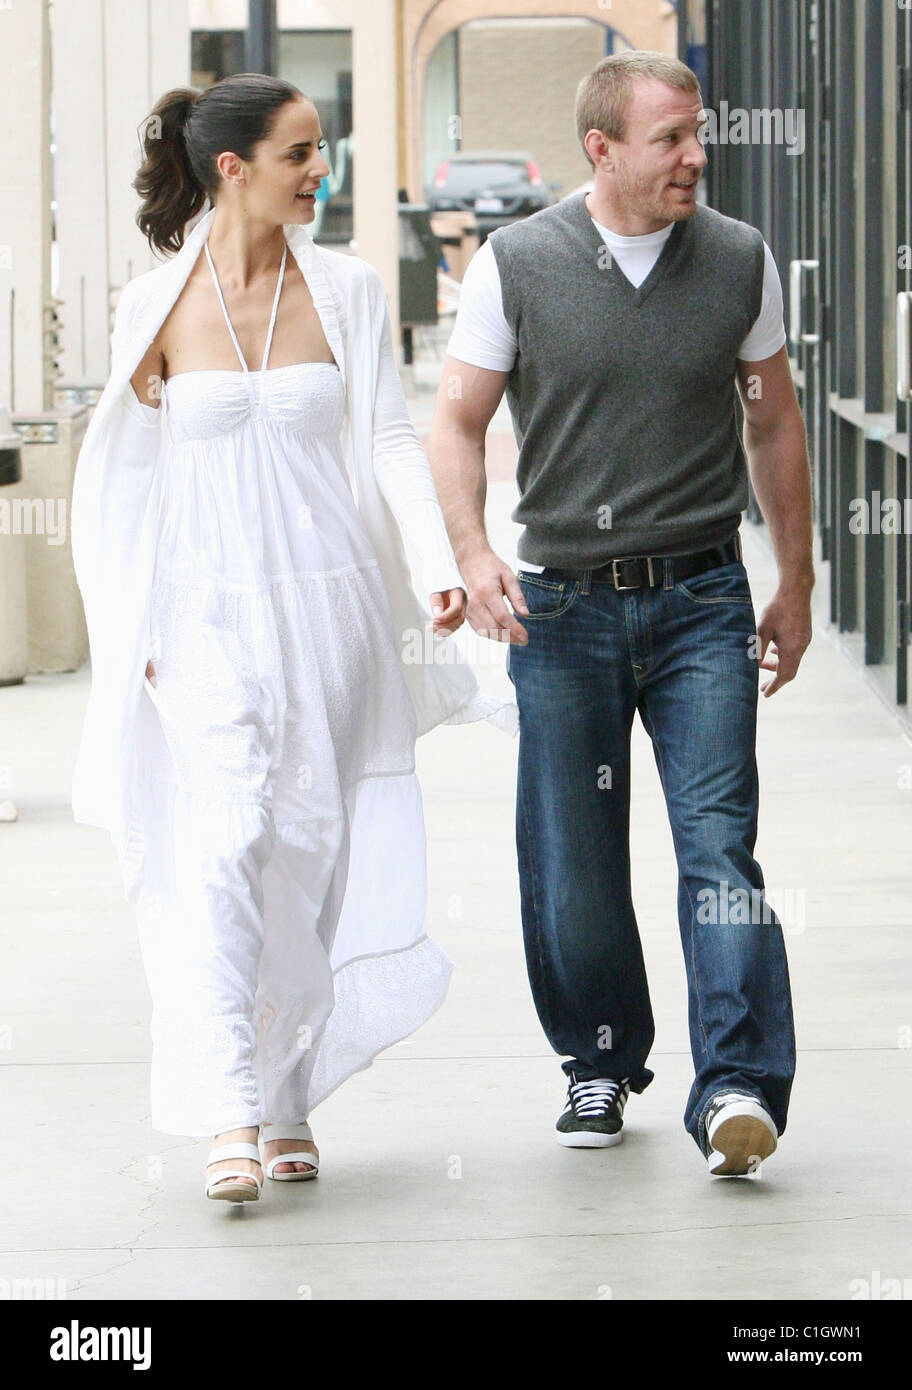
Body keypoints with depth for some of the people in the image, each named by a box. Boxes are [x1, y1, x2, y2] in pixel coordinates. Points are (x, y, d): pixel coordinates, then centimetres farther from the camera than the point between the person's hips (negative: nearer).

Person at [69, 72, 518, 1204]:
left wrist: (442, 562, -14)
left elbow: (392, 440, 1)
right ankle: (231, 1119, -19)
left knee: (308, 857, 5)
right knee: (221, 847, -15)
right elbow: (130, 475, 5)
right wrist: (129, 633, 1)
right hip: (209, 613, -2)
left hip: (330, 604, 2)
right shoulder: (156, 305, 1)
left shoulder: (345, 290, 4)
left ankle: (290, 1101, 18)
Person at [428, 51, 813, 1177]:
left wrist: (794, 586, 14)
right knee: (573, 865, 5)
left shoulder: (740, 262, 3)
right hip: (563, 607, 0)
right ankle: (600, 1064, 25)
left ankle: (737, 1086, -16)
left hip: (702, 599, 0)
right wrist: (474, 556, -15)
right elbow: (457, 421, 1)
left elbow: (774, 423, 13)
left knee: (718, 839, -12)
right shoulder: (515, 266, -2)